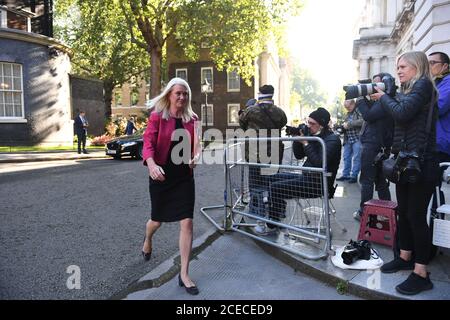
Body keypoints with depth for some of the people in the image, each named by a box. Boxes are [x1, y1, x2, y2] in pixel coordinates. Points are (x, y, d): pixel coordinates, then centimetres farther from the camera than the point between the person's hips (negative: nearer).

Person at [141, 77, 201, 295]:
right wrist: (151, 164, -37)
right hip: (162, 175, -2)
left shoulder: (192, 119, 2)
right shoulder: (157, 117, -7)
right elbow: (148, 143, -17)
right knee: (158, 219, 16)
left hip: (185, 176, 2)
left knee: (187, 223, -4)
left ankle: (184, 274, 8)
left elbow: (196, 145, 9)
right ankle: (147, 241, 56)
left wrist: (195, 157, -14)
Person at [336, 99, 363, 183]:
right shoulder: (348, 113, 19)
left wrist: (349, 124, -18)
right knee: (346, 157, 10)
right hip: (348, 139, 8)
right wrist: (343, 125, 4)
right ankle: (345, 175, 17)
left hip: (357, 138, -8)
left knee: (356, 158, -4)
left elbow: (362, 121, -23)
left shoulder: (359, 111, -7)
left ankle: (354, 176, 0)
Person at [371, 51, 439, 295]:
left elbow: (402, 113, -20)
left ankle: (421, 274, 3)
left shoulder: (423, 85, -8)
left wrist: (383, 97, -5)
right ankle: (405, 257, 30)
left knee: (416, 215, -6)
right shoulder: (408, 90, 18)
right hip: (405, 160, 9)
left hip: (421, 162, -9)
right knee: (404, 212, 15)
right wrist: (384, 98, 4)